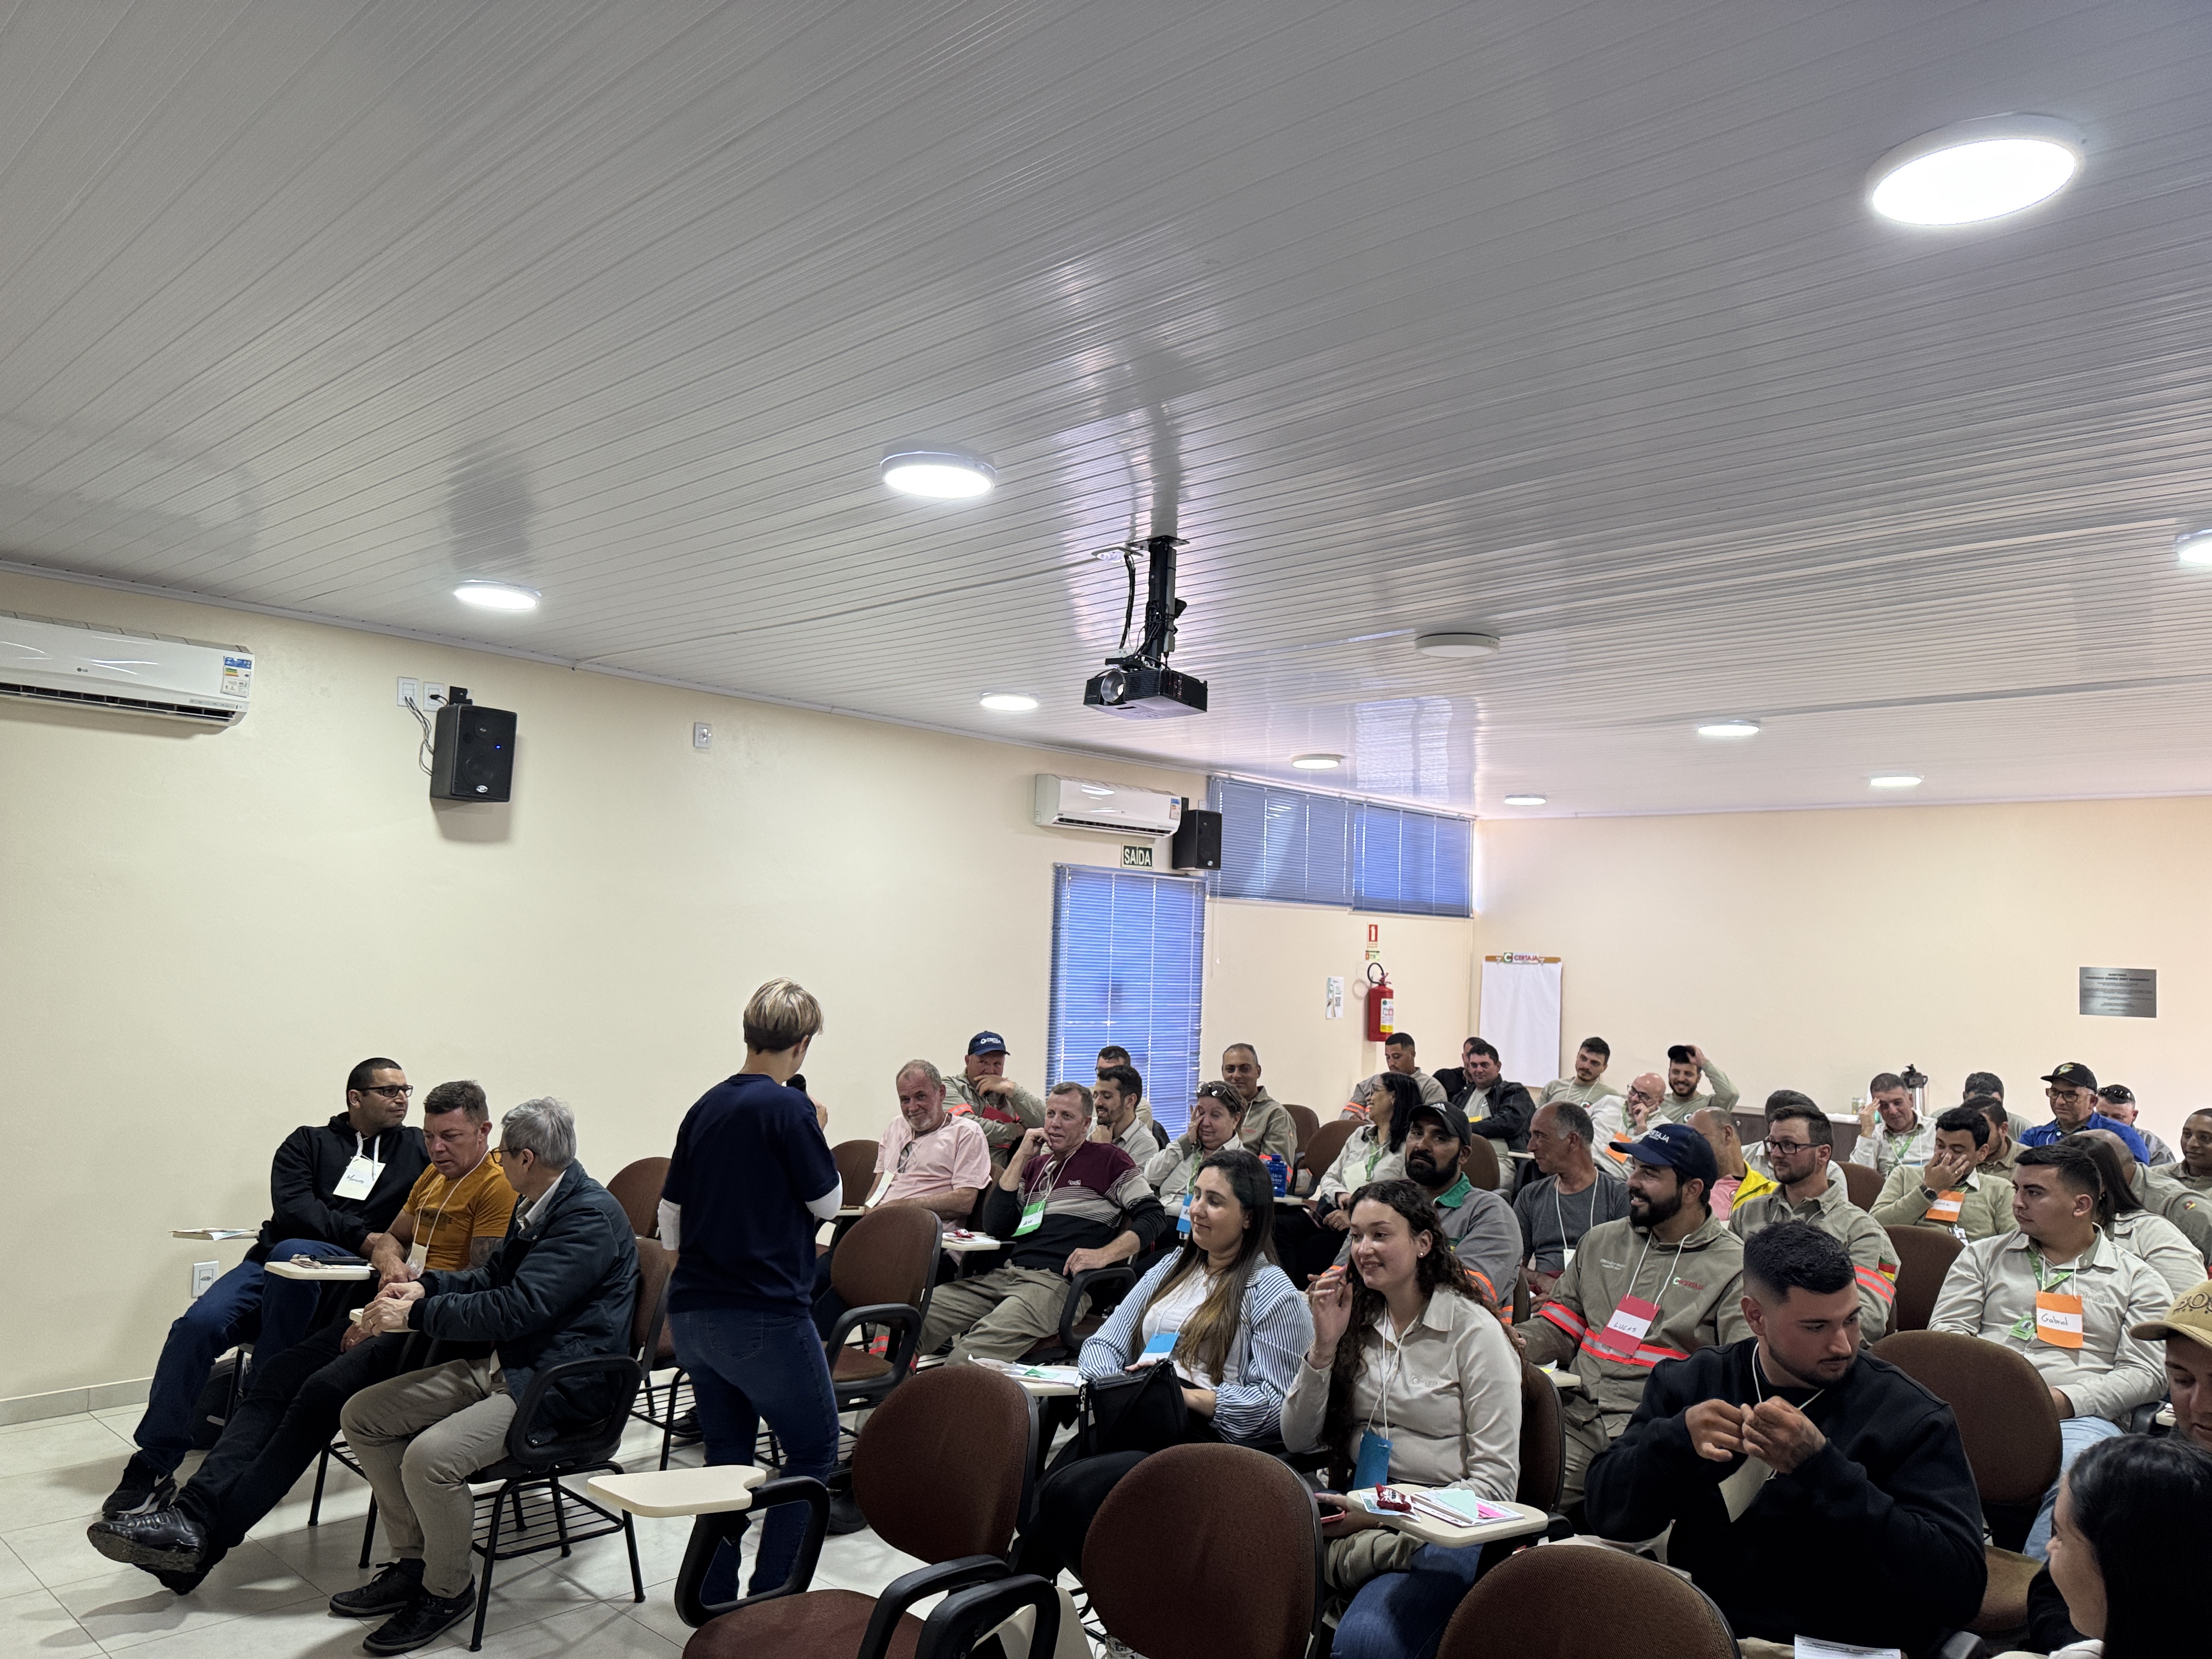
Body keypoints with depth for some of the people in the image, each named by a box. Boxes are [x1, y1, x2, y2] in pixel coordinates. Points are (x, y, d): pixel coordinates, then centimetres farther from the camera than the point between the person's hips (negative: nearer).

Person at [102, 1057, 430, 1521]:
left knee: (292, 1253, -34)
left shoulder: (418, 1149, 16)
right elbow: (292, 1209, -1)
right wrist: (362, 1237, -12)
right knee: (197, 1324, -22)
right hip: (273, 1263, 3)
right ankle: (153, 1468, -11)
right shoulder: (309, 1142, 16)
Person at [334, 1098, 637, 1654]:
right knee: (361, 1416, 6)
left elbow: (517, 1308, -26)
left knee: (429, 1458, -28)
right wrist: (425, 1286, 7)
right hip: (500, 1366, 10)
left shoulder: (591, 1217, -21)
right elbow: (493, 1277, 24)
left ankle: (448, 1591, -1)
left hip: (559, 1383, -10)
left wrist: (416, 1315, -18)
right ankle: (412, 1563, 16)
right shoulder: (533, 1206, 10)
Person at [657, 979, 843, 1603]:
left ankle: (713, 1602, 19)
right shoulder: (786, 1108, -15)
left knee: (726, 1456, 17)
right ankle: (770, 1597, 4)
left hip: (692, 1311, 8)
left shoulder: (705, 1107, 8)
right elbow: (828, 1201, -5)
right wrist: (815, 1137, 8)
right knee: (813, 1451, 7)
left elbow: (670, 1221, 14)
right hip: (764, 1313, -7)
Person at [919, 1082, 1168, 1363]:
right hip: (1003, 1274, 6)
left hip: (1057, 1282, -6)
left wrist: (1103, 1255, -15)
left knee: (972, 1352, -33)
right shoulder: (1035, 1165, 24)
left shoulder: (1107, 1159, 7)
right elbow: (994, 1227, 12)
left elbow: (1154, 1216, -1)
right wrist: (1020, 1158, 8)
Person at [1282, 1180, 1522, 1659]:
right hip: (1352, 1506, 5)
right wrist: (1324, 1345, -3)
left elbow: (1497, 1482, -6)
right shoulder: (1354, 1320, 12)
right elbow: (1298, 1441, 10)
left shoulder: (1474, 1331, -3)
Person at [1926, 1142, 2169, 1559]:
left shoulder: (2136, 1279, 18)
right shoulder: (1983, 1255, 24)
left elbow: (2145, 1371, 7)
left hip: (2078, 1417, -1)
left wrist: (2067, 1400, -9)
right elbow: (1946, 1330, 15)